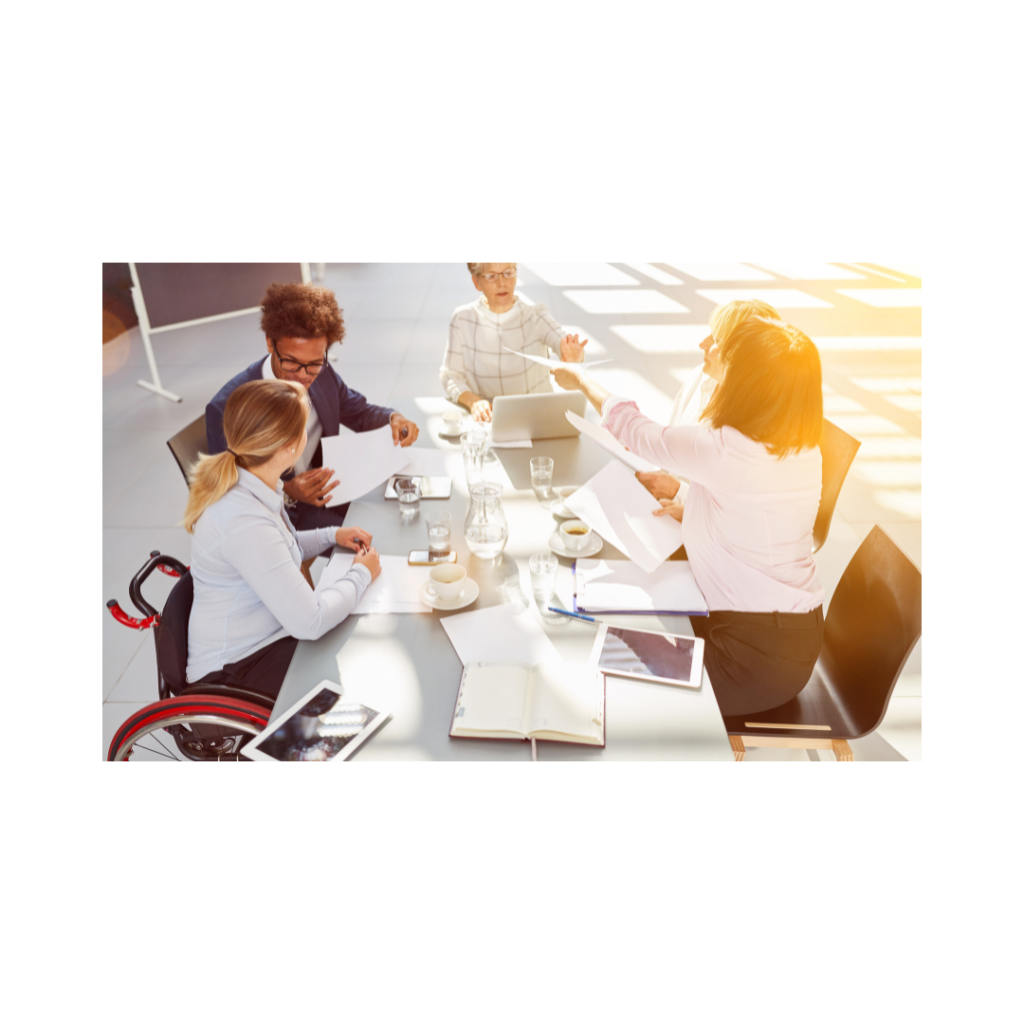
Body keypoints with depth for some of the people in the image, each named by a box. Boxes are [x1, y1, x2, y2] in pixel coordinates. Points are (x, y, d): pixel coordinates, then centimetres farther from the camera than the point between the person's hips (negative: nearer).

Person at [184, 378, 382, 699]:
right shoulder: (243, 522, -32)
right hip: (236, 669, -9)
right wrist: (361, 574, -15)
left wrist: (331, 535, 8)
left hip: (268, 635, 9)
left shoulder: (245, 481, -1)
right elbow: (310, 622, -30)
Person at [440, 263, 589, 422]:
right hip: (486, 419, 1)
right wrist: (472, 401, -22)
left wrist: (574, 358, -47)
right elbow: (450, 375, -2)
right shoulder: (462, 319, -3)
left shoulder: (535, 315, -4)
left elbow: (561, 342, -23)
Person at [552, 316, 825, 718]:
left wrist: (582, 381, 7)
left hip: (760, 655, -8)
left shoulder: (720, 450, -25)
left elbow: (637, 432, -8)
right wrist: (687, 509, 10)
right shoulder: (807, 450, -2)